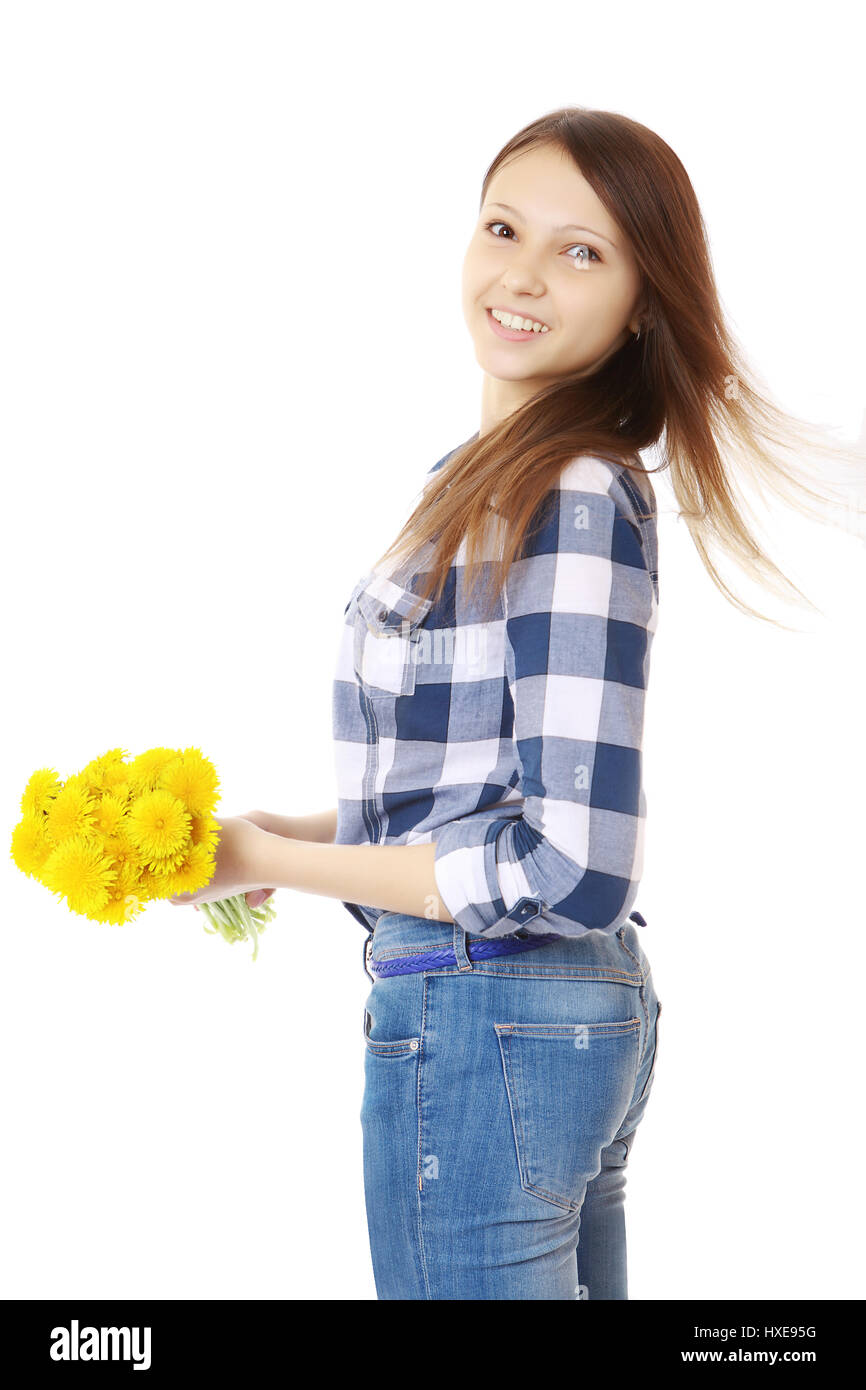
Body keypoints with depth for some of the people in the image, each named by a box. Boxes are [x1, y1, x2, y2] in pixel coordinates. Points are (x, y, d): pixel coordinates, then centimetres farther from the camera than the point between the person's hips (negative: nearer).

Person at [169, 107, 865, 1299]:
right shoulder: (496, 482, 10)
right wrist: (298, 828, 3)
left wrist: (271, 864, -14)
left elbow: (570, 871, -23)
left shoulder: (575, 500, -18)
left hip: (483, 1030, -9)